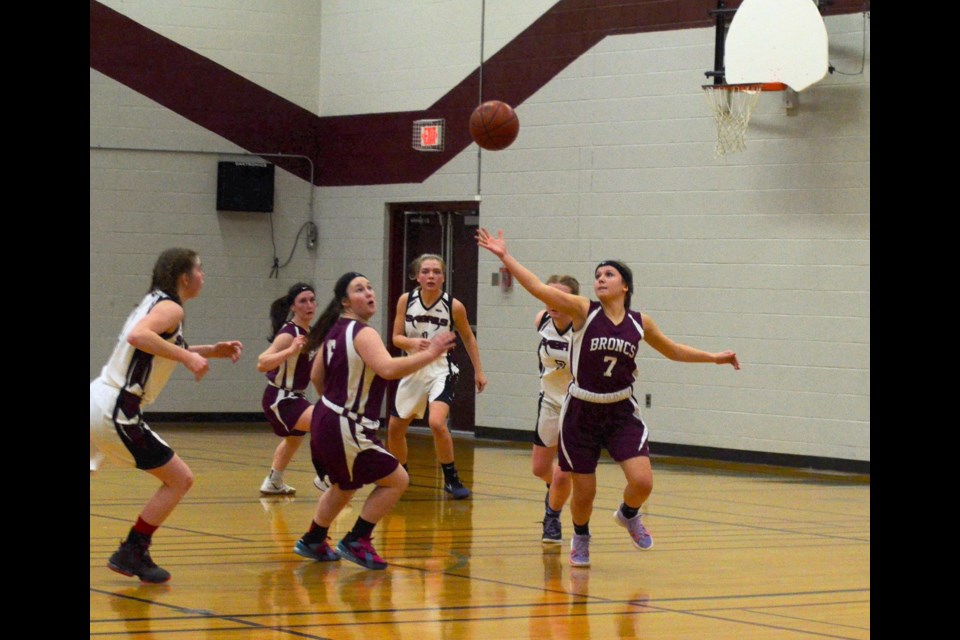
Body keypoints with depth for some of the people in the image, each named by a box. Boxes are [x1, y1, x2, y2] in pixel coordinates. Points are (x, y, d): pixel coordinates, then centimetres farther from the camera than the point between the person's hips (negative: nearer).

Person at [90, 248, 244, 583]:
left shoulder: (154, 302, 18)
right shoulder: (171, 308, -9)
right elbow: (138, 336, -29)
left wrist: (211, 351, 28)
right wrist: (187, 356, -26)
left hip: (98, 401, 9)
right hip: (115, 413, -9)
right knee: (181, 480, 3)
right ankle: (131, 553, 4)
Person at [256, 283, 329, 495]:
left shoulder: (309, 332, 3)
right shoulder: (288, 334, -22)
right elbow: (262, 364, -36)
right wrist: (291, 350, -46)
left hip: (294, 398, 10)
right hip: (280, 399, -10)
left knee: (294, 439, 35)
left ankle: (273, 483, 56)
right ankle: (325, 476, -21)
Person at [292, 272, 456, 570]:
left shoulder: (336, 330, 11)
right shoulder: (362, 333, -17)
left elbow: (317, 376, 21)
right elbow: (388, 369, -35)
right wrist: (429, 353, -30)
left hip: (326, 421, 10)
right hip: (345, 430, -10)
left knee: (343, 487, 29)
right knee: (396, 479, -2)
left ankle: (312, 542, 40)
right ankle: (356, 542, 2)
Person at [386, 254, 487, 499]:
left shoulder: (454, 306, -11)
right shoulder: (406, 300, -6)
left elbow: (468, 338, 5)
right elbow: (396, 338, -2)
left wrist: (478, 371, 7)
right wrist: (413, 343, -24)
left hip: (440, 370, -4)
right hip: (412, 369, 4)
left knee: (437, 423, -26)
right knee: (395, 428, 13)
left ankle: (451, 479, -9)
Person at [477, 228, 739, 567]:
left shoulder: (639, 322, 2)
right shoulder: (583, 311, -9)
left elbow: (672, 350, 20)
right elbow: (539, 288, -19)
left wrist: (713, 357, 16)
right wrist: (505, 256, -28)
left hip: (621, 412, 2)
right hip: (581, 412, -2)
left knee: (642, 481, -14)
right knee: (584, 492, 3)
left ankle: (628, 515, 22)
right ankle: (580, 538, 36)